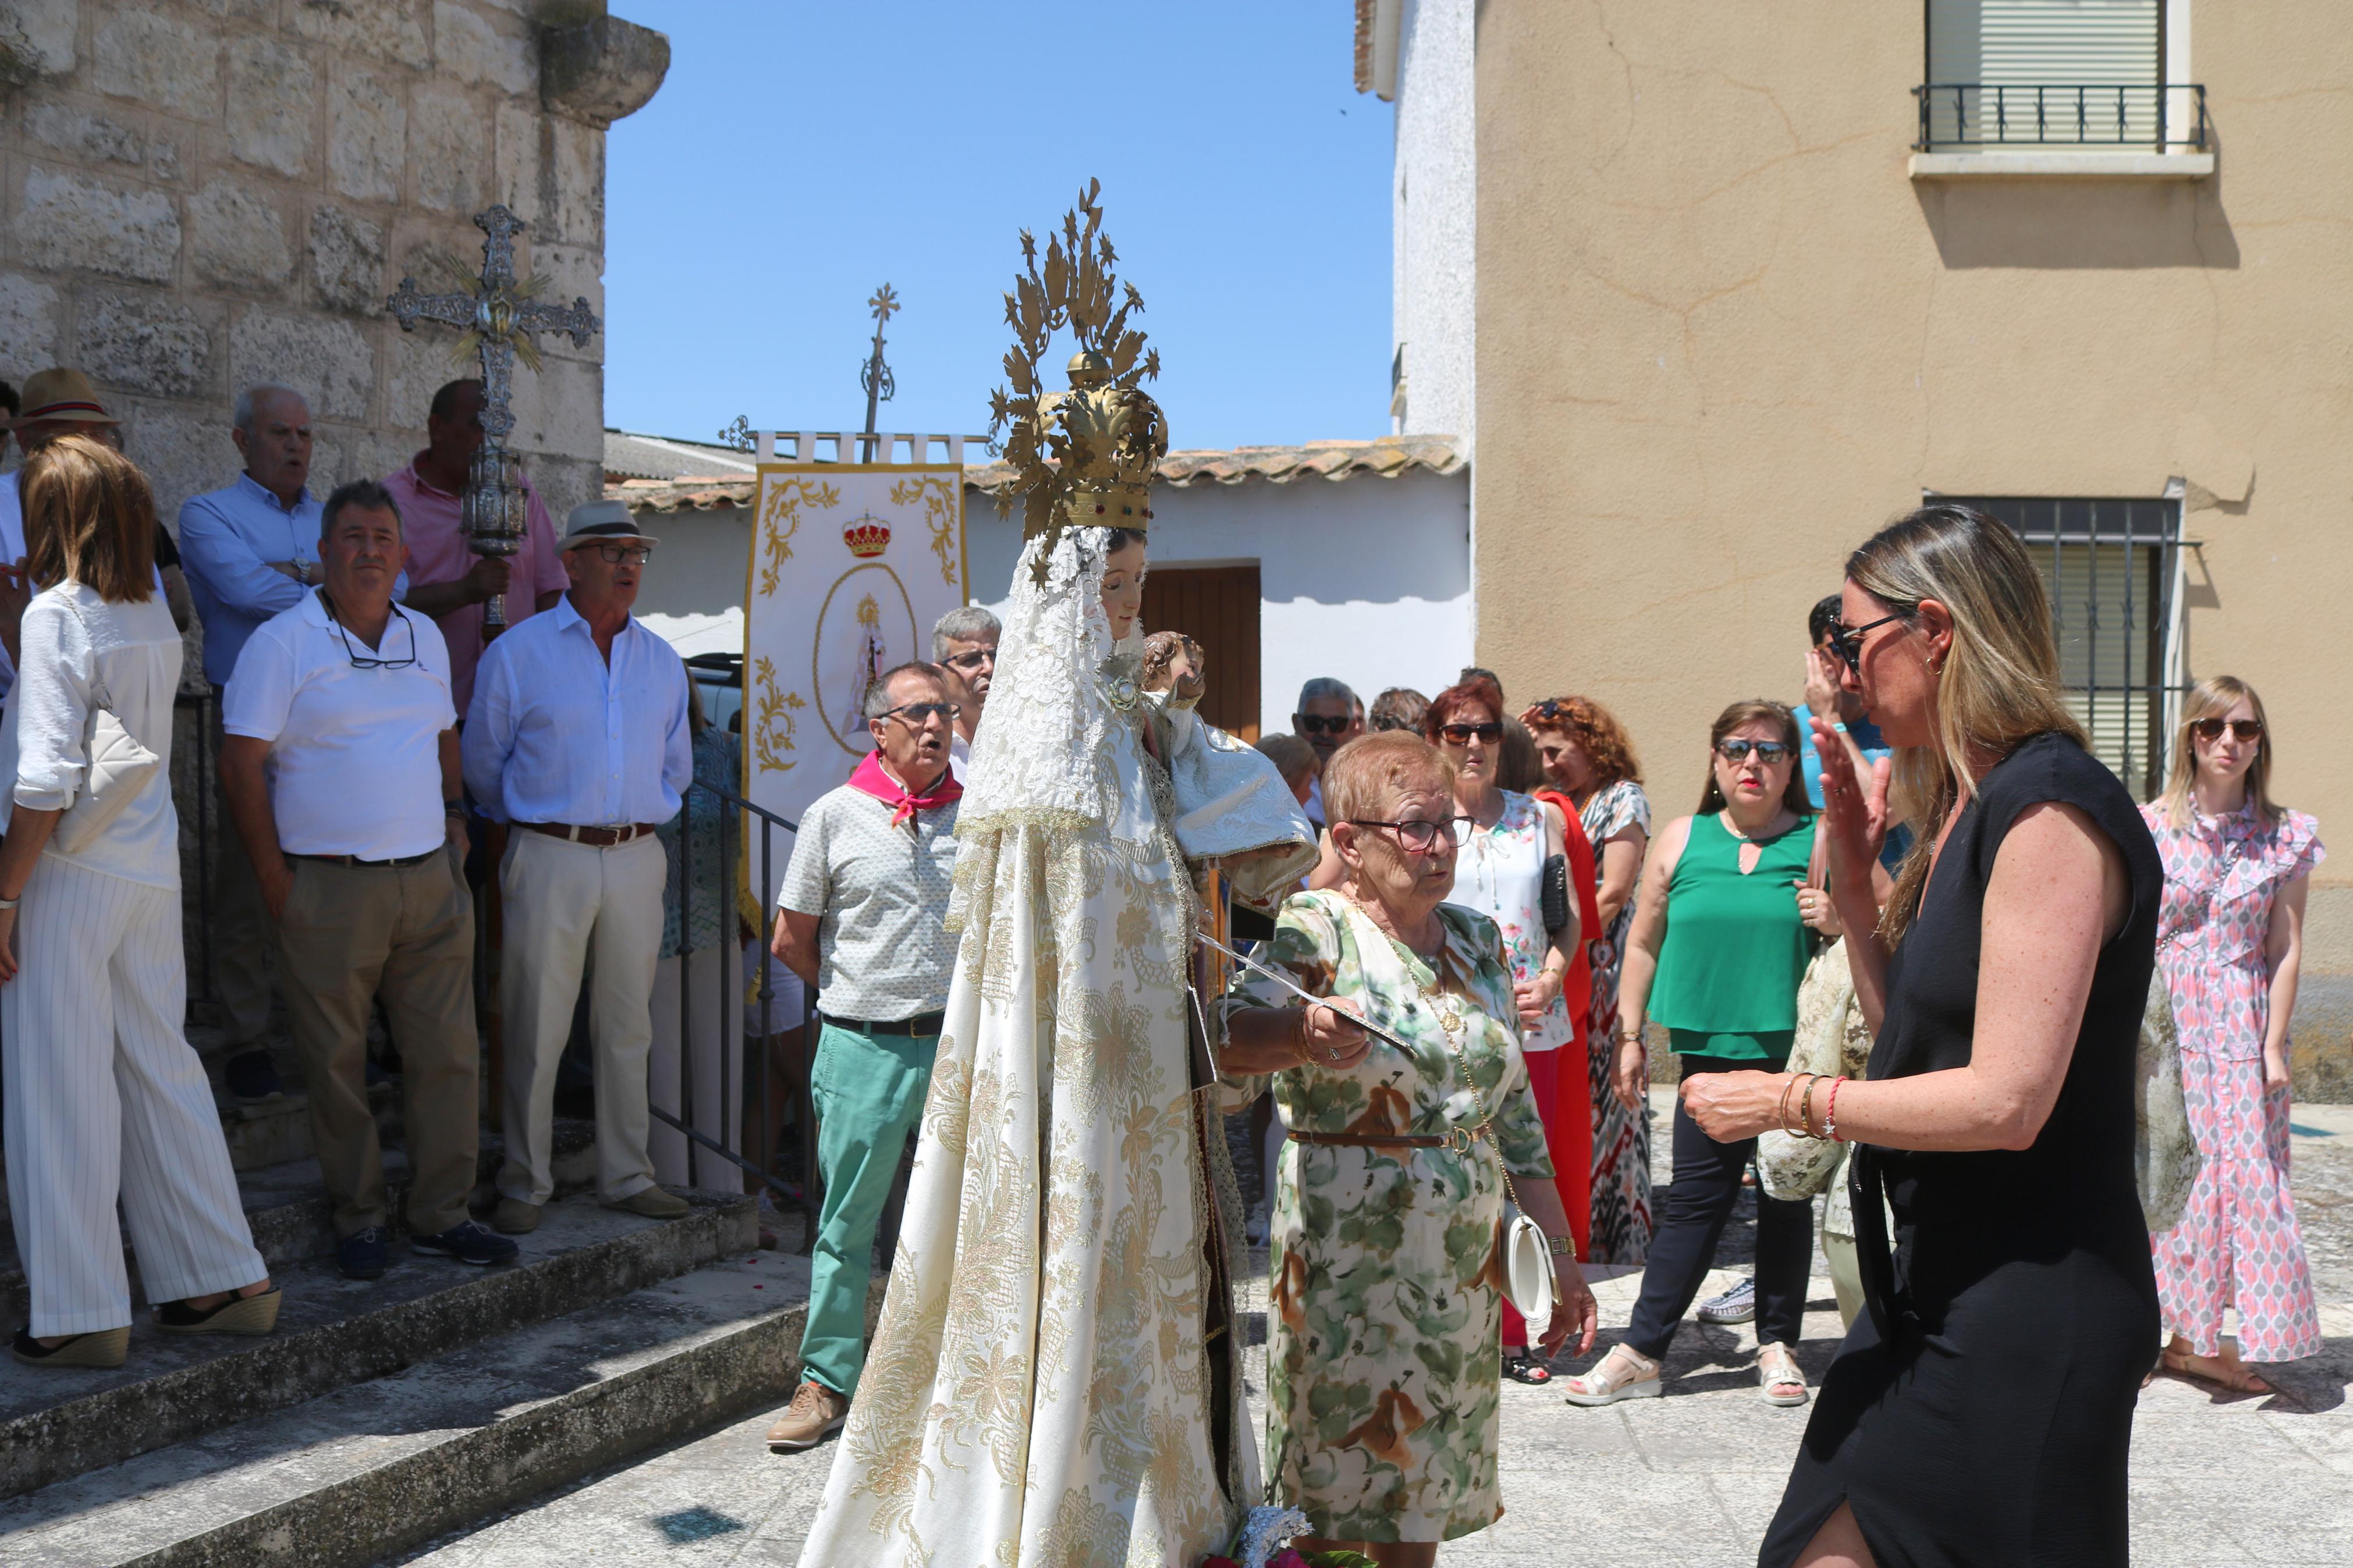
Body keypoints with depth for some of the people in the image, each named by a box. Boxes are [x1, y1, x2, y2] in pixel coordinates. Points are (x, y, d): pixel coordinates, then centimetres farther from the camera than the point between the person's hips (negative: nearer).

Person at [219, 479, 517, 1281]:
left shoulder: (425, 637, 13)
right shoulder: (281, 642, -4)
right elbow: (242, 762, -6)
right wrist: (272, 875, -7)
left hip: (430, 882, 5)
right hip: (330, 885, -5)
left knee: (449, 1052, 5)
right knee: (336, 1063, 3)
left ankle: (440, 1215, 15)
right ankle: (358, 1220, 17)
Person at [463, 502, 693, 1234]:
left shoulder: (662, 661, 11)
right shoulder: (517, 653, -1)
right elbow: (481, 763, 7)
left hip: (637, 860, 4)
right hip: (550, 861, -3)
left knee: (627, 1028, 10)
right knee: (537, 1031, -1)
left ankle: (627, 1175, 20)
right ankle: (525, 1184, 12)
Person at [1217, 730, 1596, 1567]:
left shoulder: (1477, 940, 10)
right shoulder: (1314, 929, -8)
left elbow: (1516, 1116, 16)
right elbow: (1231, 1040, -26)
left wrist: (1562, 1260, 15)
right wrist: (1301, 1034, -48)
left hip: (1464, 1270, 6)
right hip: (1346, 1267, -5)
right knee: (1333, 1495, -1)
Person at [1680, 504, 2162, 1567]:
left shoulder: (2051, 808, -19)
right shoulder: (1968, 809, 11)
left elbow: (2006, 1100, -23)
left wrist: (1789, 1102, -13)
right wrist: (1853, 872, 5)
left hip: (2025, 1314, -9)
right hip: (1937, 1286, 9)